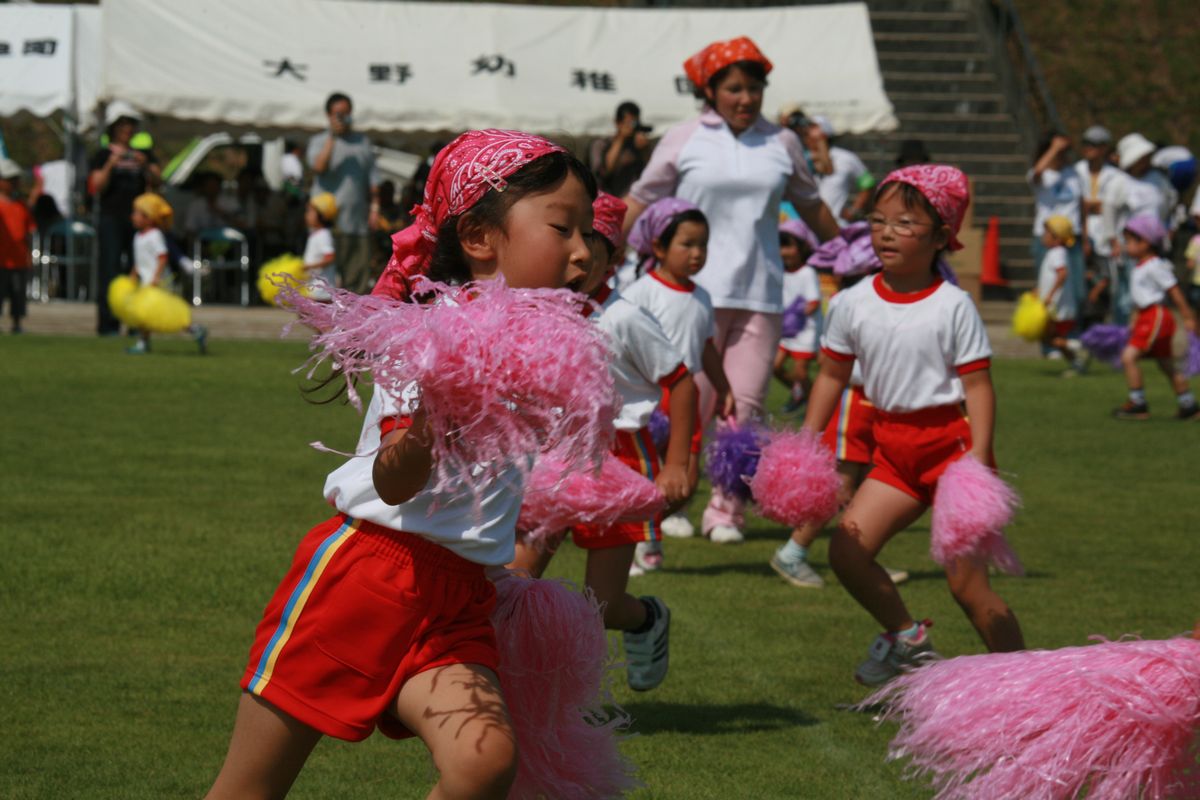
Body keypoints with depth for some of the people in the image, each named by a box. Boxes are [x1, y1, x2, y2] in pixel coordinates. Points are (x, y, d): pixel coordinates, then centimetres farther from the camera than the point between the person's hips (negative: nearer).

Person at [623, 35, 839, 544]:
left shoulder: (781, 143, 10)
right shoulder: (684, 141, 2)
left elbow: (811, 207, 23)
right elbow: (639, 203, 7)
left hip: (761, 293, 3)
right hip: (696, 291, -3)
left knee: (745, 406, 0)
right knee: (690, 405, -4)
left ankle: (725, 512, 9)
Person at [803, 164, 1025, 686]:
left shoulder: (953, 306, -9)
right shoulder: (857, 303, 4)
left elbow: (979, 386, -11)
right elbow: (832, 375, 13)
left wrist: (978, 461, -20)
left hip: (951, 443, -5)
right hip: (894, 451, 5)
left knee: (966, 580, -7)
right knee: (847, 550, -5)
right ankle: (906, 638, 17)